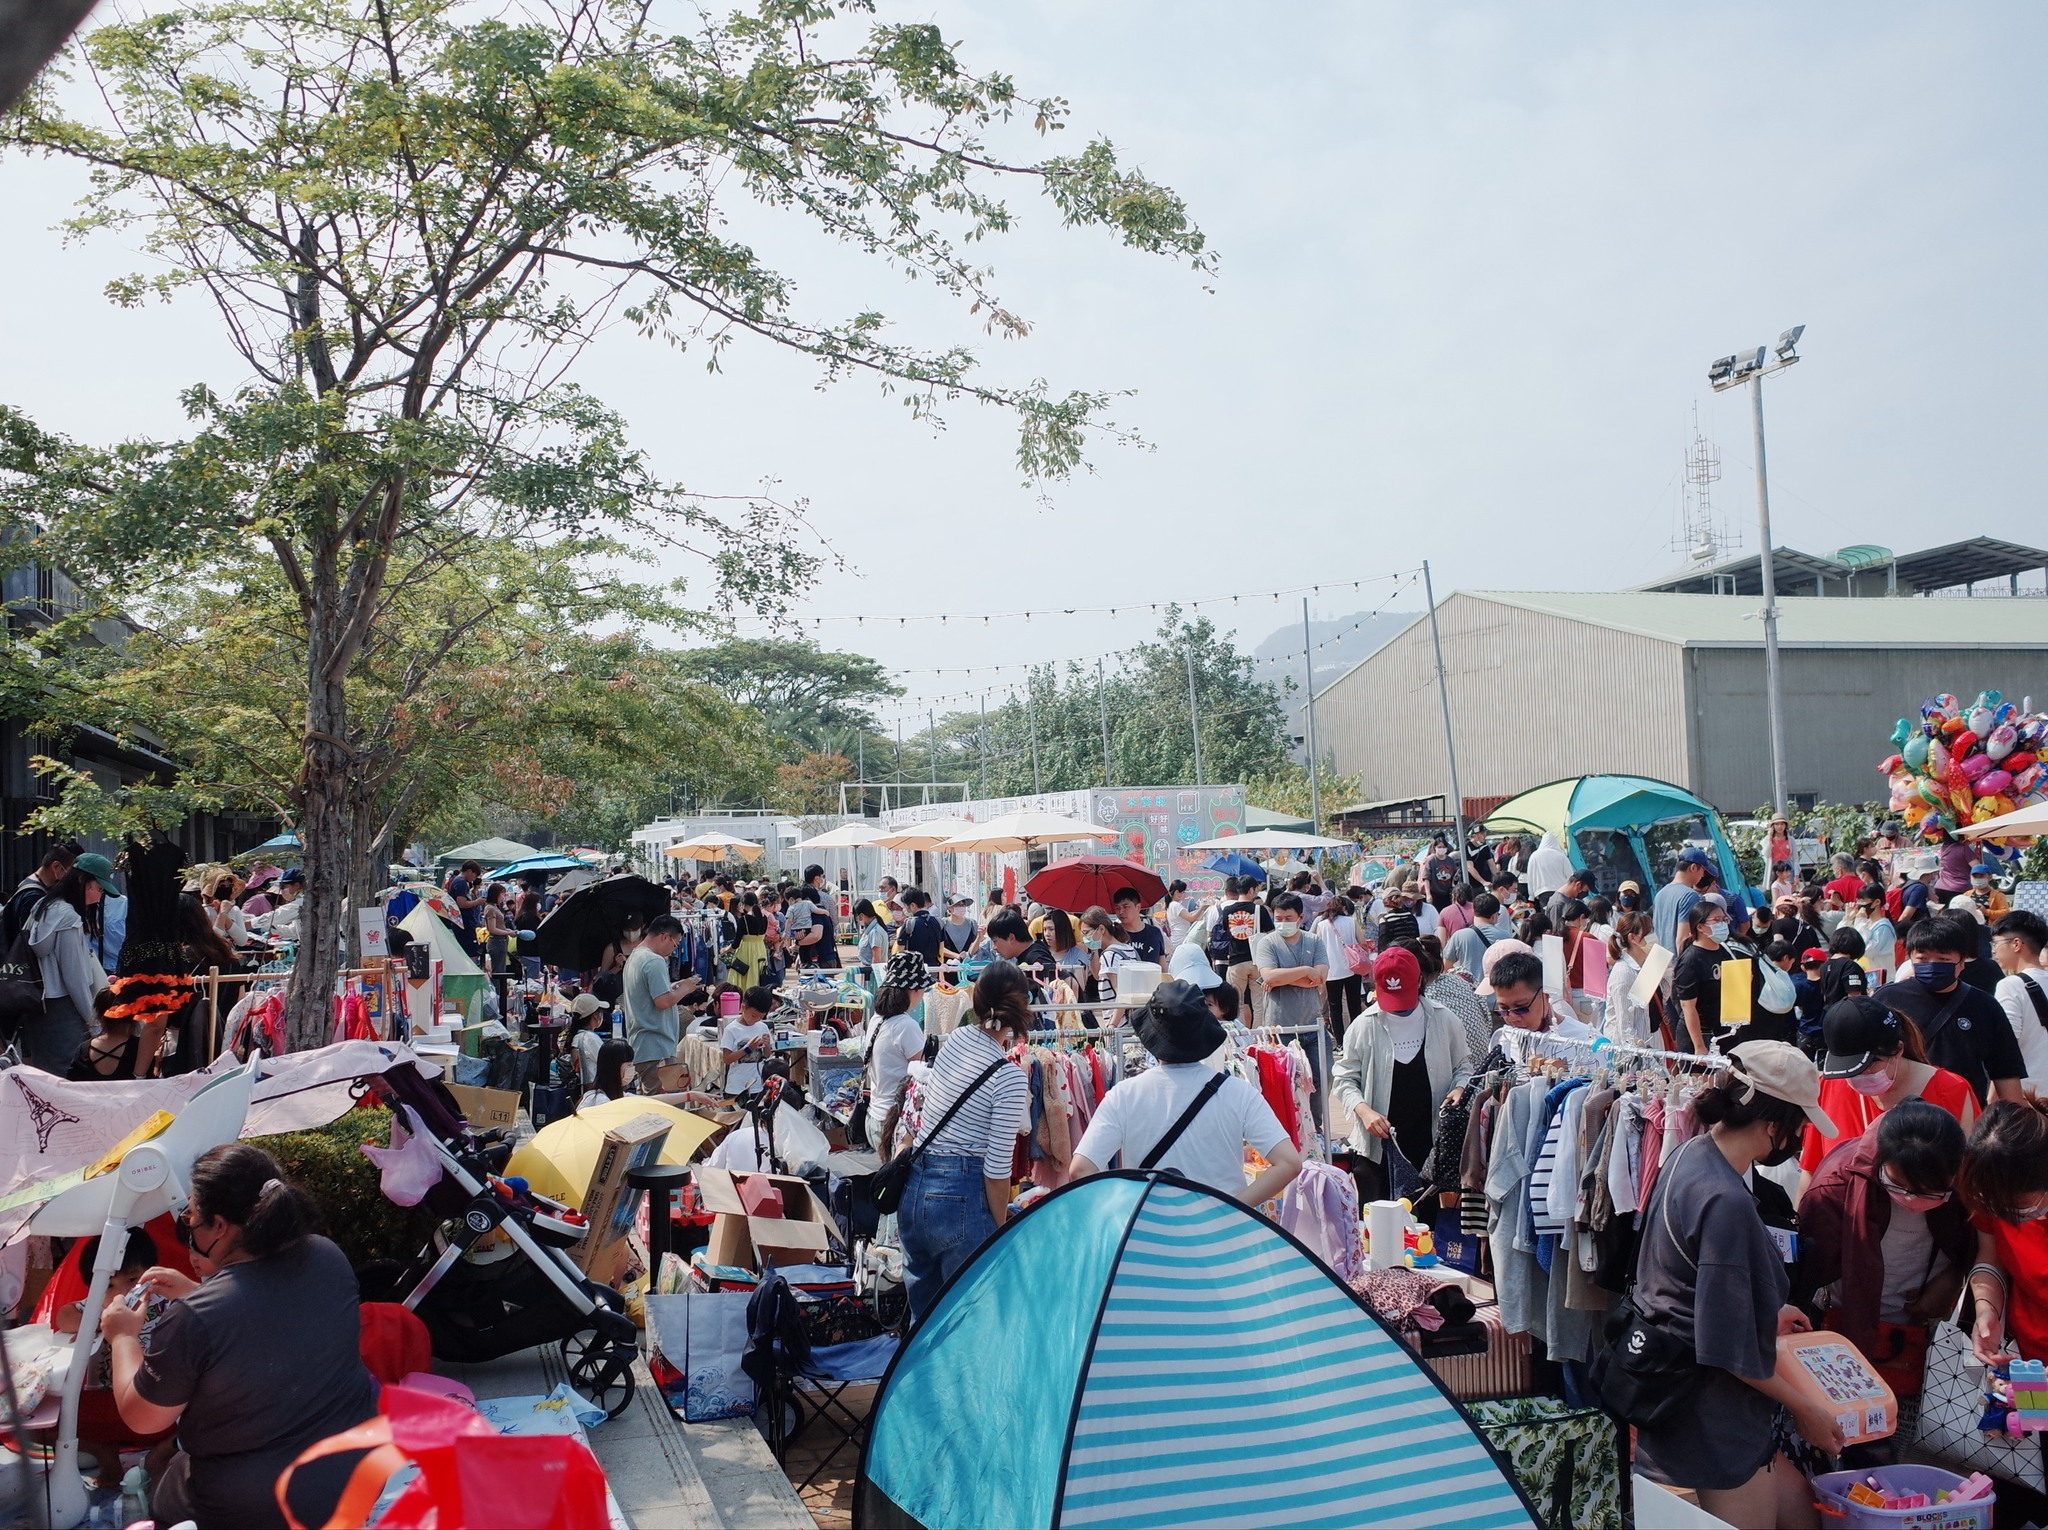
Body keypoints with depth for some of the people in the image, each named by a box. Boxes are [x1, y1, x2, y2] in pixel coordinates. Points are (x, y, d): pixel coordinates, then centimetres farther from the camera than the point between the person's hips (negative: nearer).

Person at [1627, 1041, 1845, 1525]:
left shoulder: (1692, 1153, 2)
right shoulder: (1727, 1203, -28)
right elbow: (1728, 1349, -23)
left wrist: (1768, 1314, 24)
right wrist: (1806, 1411, -10)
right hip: (1709, 1412, -10)